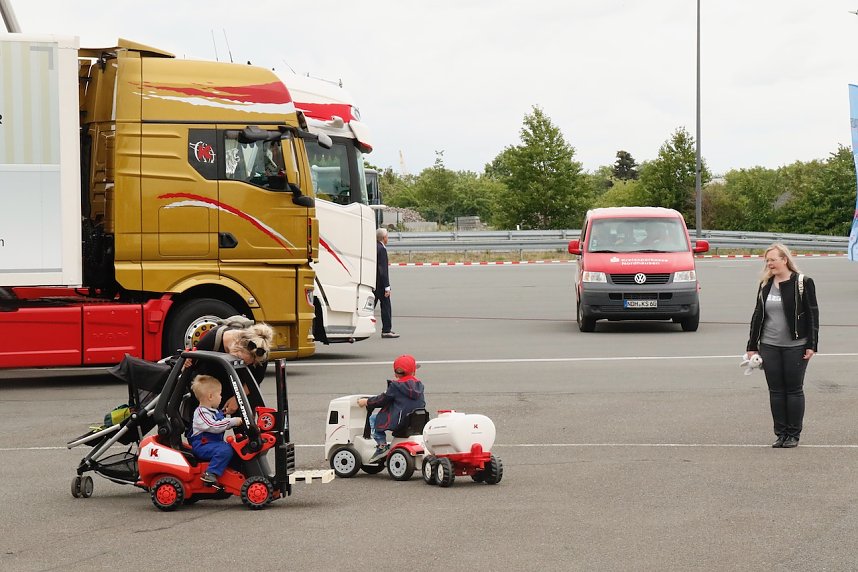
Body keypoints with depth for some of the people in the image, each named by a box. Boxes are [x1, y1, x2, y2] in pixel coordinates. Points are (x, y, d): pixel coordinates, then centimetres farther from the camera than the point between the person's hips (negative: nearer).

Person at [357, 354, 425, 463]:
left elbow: (382, 400, -4)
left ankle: (382, 445, -2)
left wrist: (366, 402, 12)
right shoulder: (419, 385, 7)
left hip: (400, 423, -6)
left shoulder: (395, 386, -11)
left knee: (373, 419, 9)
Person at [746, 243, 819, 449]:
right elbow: (758, 315, 14)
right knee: (776, 391, 5)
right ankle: (781, 433, 11)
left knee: (794, 390, 2)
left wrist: (811, 345, -9)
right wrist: (752, 346, 11)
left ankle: (794, 434, 9)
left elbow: (812, 314, -4)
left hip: (795, 346, -4)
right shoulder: (765, 285, 9)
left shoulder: (803, 283, -5)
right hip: (769, 346, 4)